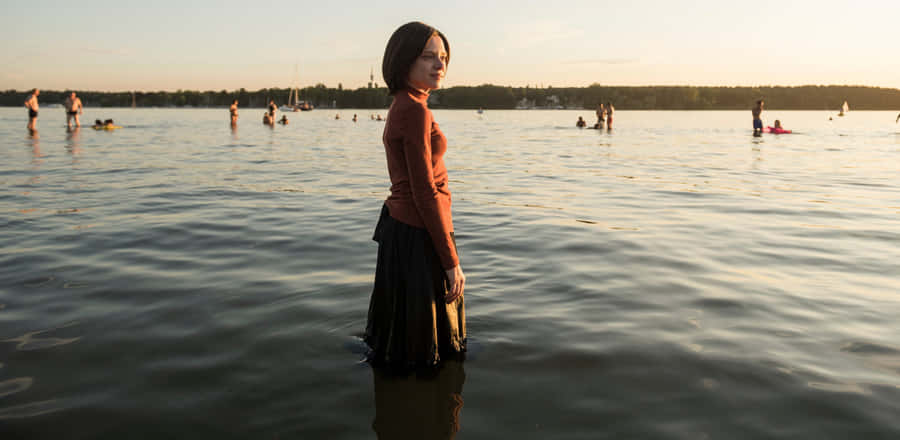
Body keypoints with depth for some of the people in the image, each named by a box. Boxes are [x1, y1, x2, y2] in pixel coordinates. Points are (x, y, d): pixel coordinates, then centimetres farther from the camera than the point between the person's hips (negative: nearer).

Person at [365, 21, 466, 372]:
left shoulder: (402, 107, 11)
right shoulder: (415, 111, -19)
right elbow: (425, 193, -21)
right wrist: (451, 261, -17)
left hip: (400, 225, 10)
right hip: (419, 237, -10)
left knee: (404, 327, 24)